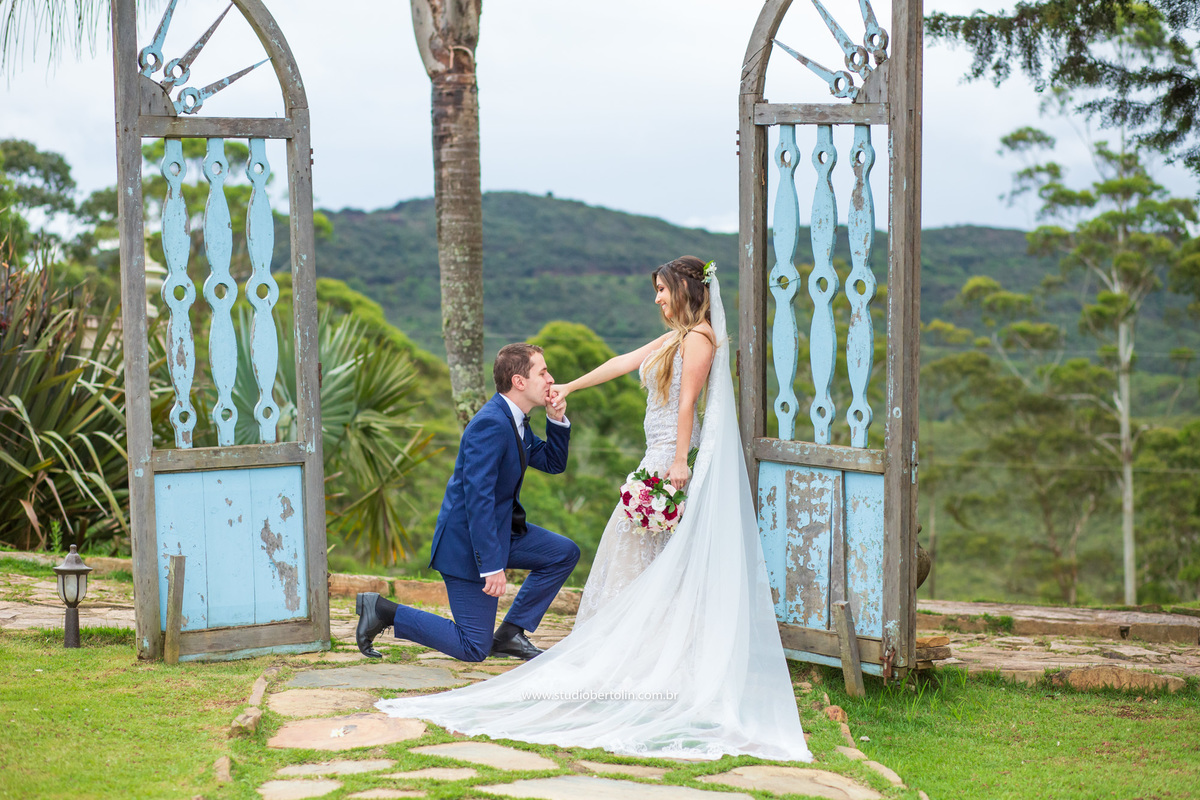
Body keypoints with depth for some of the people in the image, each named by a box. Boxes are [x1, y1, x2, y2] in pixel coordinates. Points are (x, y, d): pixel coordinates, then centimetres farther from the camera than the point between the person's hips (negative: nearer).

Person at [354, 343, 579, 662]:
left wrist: (557, 419, -2)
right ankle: (382, 611, 3)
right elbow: (478, 498, -28)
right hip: (467, 541, -10)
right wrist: (492, 566, -29)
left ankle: (509, 634, 12)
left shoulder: (514, 421, 6)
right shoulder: (490, 425, -24)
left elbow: (553, 462, 17)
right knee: (473, 649, -6)